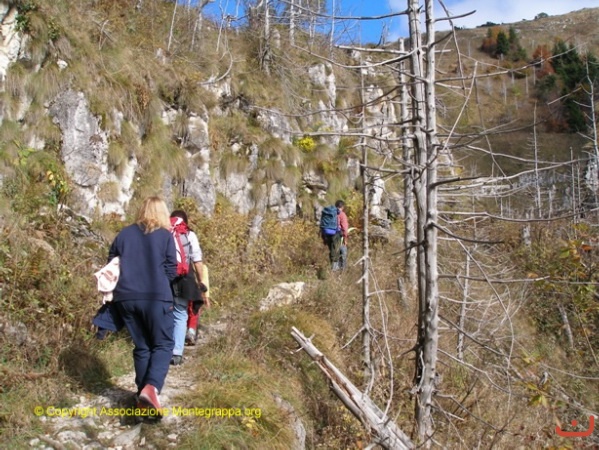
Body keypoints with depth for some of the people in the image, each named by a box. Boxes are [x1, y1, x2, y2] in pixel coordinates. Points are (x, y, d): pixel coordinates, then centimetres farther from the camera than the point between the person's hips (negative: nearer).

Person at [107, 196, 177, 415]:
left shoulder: (125, 233, 11)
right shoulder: (165, 235, 1)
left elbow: (111, 263, 18)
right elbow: (171, 271, 1)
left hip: (126, 297, 4)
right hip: (156, 297, -4)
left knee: (142, 346, 15)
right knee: (163, 345, 4)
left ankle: (143, 394, 16)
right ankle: (151, 388, -19)